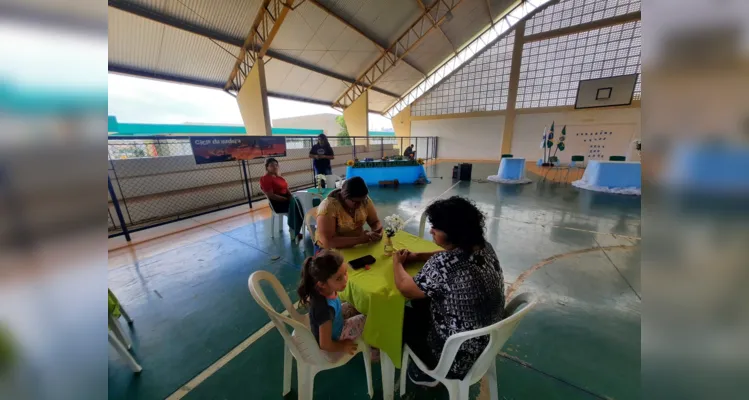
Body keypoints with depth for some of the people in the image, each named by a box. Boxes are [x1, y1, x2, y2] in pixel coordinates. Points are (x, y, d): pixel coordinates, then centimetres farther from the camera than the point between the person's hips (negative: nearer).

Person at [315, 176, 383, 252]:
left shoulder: (365, 200, -9)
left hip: (358, 245, 5)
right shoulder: (328, 206, -23)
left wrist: (378, 232, -21)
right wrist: (360, 239, -29)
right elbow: (328, 242, -28)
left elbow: (375, 222, 0)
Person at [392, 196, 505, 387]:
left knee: (403, 316, 11)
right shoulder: (484, 247, -10)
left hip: (460, 354, -7)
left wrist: (397, 262, -3)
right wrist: (417, 256, 1)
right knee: (423, 300, 21)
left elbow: (405, 288, -21)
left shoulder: (442, 265, -35)